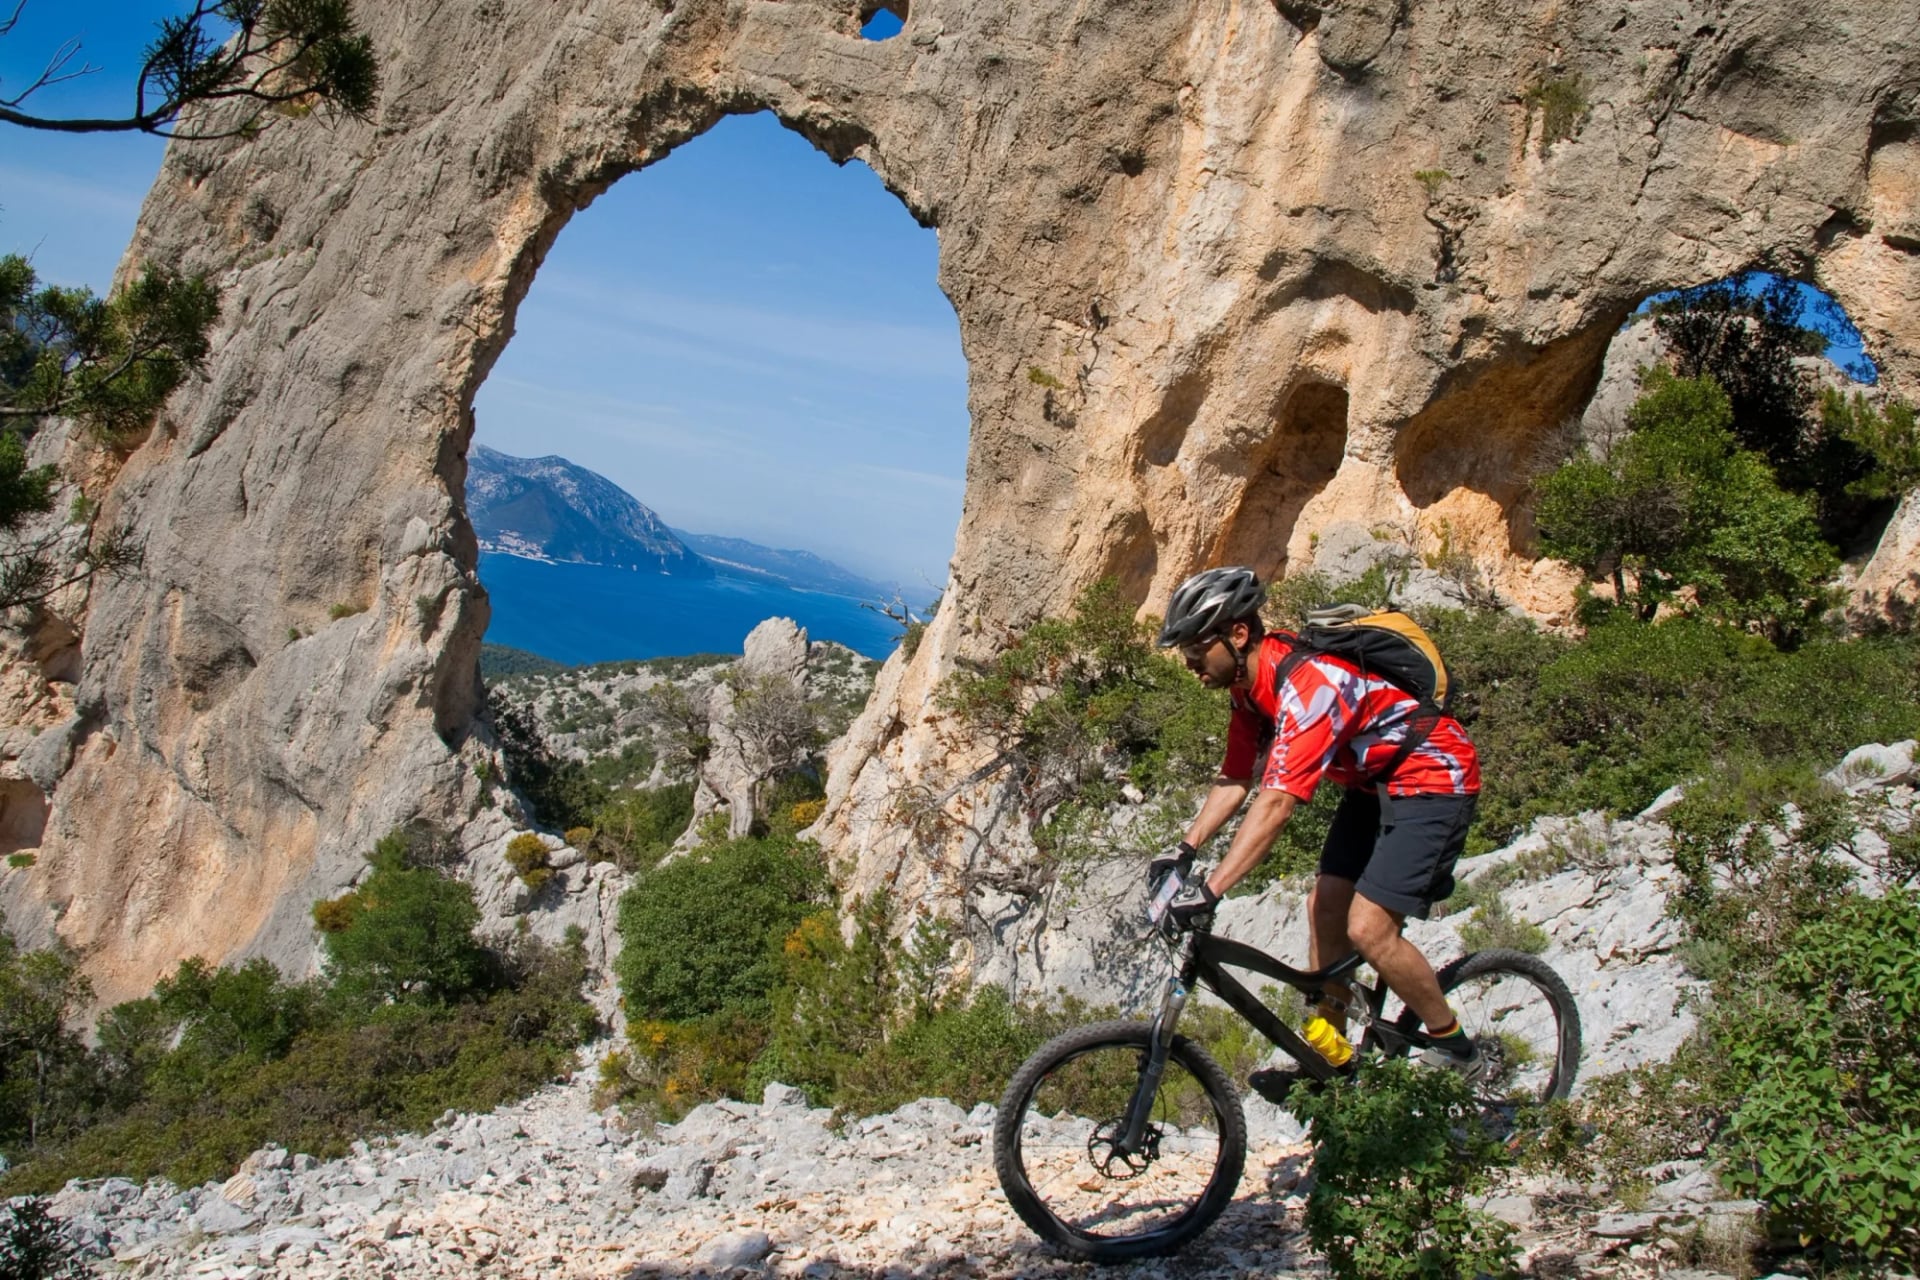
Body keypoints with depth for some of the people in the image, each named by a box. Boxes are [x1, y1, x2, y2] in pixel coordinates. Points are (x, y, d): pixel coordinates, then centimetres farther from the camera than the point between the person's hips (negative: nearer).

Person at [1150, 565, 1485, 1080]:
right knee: (1325, 906, 4)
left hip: (1433, 777, -9)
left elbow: (1276, 803, -39)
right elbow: (1235, 780, 3)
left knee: (1367, 928, -16)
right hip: (1374, 780, 9)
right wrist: (1185, 848, -10)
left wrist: (1209, 891, -42)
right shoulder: (1251, 683, -2)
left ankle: (1458, 1053, 3)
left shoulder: (1306, 684, -32)